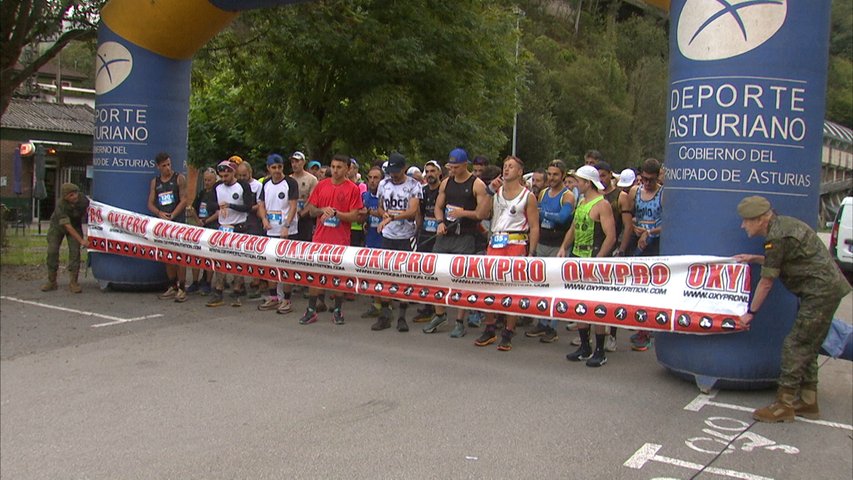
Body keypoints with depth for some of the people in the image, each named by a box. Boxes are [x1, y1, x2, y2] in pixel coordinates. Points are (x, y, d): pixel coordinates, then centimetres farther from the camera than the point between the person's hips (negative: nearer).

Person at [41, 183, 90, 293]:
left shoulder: (83, 200, -25)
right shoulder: (61, 206, -34)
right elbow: (67, 226, -34)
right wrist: (81, 241, -39)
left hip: (75, 225, 2)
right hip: (57, 226, -2)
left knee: (75, 251, -11)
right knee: (52, 252, -6)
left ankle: (73, 282, -6)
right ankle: (51, 282, 5)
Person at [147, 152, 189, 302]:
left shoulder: (179, 178, 1)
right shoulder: (155, 182, 13)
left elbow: (184, 200, -5)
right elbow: (150, 203, 10)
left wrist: (172, 216, -13)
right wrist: (160, 213, -10)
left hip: (178, 222, -5)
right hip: (162, 222, 5)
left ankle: (182, 289, -6)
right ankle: (173, 287, 18)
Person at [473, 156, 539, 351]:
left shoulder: (528, 196, 3)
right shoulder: (496, 192, 15)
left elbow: (534, 227, -1)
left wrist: (531, 254, -8)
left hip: (516, 244, -4)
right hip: (494, 243, 4)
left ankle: (508, 334, 7)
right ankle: (489, 330, 17)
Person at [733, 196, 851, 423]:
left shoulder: (777, 238, -18)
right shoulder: (783, 224, 11)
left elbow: (766, 283, -12)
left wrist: (751, 313, -2)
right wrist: (755, 259, 15)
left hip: (821, 291, -10)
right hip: (828, 289, 10)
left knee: (795, 346, -7)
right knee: (807, 348, 14)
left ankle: (784, 405, -3)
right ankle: (808, 402, 22)